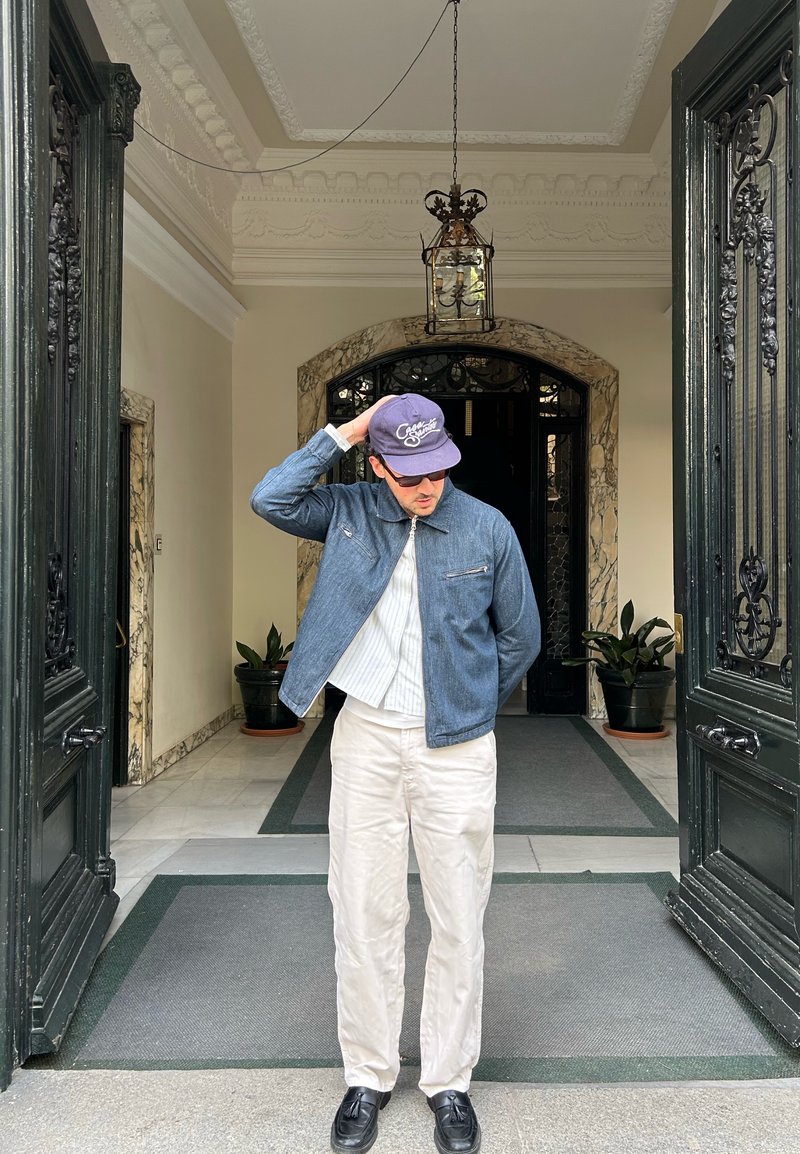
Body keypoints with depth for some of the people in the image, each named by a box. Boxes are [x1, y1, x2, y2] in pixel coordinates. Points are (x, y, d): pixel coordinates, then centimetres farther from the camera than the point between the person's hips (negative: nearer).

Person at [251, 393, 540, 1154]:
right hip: (366, 736, 1)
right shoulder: (349, 512, 1)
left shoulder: (487, 529, -4)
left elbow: (520, 637, 5)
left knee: (458, 920, 7)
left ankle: (449, 1082, 25)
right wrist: (342, 433, -11)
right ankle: (367, 1076, 26)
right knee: (364, 914, 8)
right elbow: (269, 499, -12)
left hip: (455, 748, -1)